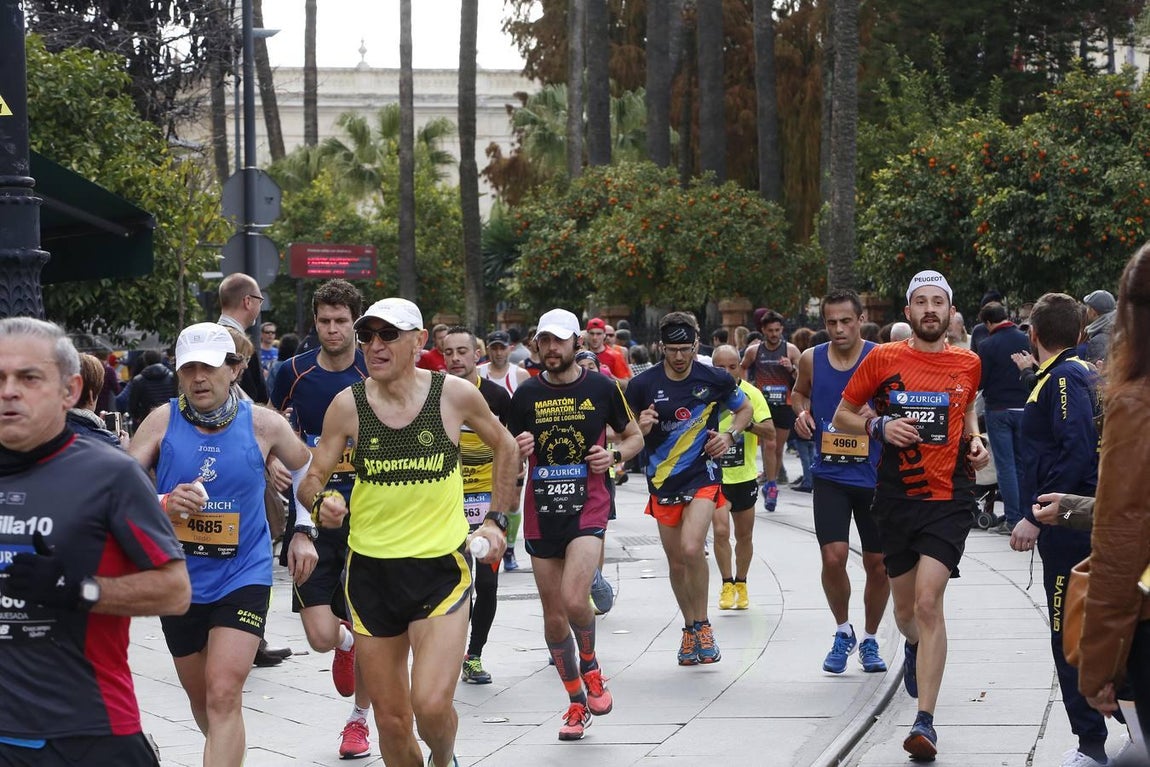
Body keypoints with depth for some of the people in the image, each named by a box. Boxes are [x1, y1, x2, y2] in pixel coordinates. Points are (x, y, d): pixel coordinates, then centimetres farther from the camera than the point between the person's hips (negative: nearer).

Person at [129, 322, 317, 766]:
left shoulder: (264, 424, -6)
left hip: (243, 578, -2)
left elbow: (305, 468, 14)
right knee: (200, 697, 18)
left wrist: (304, 531, 9)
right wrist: (162, 504, -26)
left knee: (224, 697, -17)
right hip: (179, 579, 2)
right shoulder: (163, 421, -7)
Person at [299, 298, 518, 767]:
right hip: (371, 567, 2)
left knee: (431, 705, -17)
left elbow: (505, 447, 12)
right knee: (391, 721, 5)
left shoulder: (455, 394, -6)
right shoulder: (348, 405, -5)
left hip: (442, 567, -2)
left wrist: (496, 519, 8)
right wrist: (321, 501, -21)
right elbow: (311, 480, 1)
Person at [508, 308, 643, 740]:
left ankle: (589, 666, 10)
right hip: (541, 514, 3)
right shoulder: (526, 395, 4)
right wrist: (517, 450, -11)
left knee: (574, 600, -22)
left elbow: (634, 436, 13)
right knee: (553, 616, 6)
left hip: (588, 509, -3)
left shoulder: (602, 388, 1)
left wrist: (614, 456, -8)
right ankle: (577, 703, 22)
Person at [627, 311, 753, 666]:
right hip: (662, 480, 2)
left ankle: (702, 626, -3)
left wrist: (730, 435, -4)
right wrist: (641, 428, -19)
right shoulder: (642, 384, -6)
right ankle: (690, 629, 28)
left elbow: (744, 408, 14)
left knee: (691, 549, -21)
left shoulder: (715, 379, -5)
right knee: (676, 561, 9)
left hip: (703, 475, -2)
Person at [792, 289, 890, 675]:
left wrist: (877, 416, -22)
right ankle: (843, 631, 12)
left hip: (875, 475, -1)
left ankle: (869, 640, 27)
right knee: (833, 557, -12)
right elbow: (799, 391, 22)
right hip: (829, 474, 1)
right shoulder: (811, 359, 2)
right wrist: (802, 412, 1)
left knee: (878, 563, 7)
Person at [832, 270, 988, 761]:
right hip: (897, 499, 1)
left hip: (949, 499, -1)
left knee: (929, 602, -15)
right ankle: (915, 647, 53)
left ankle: (925, 721, -15)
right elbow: (842, 415, 7)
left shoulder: (967, 364, 5)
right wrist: (878, 426, -11)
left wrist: (975, 440, 6)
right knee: (905, 609, 14)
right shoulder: (884, 359, -1)